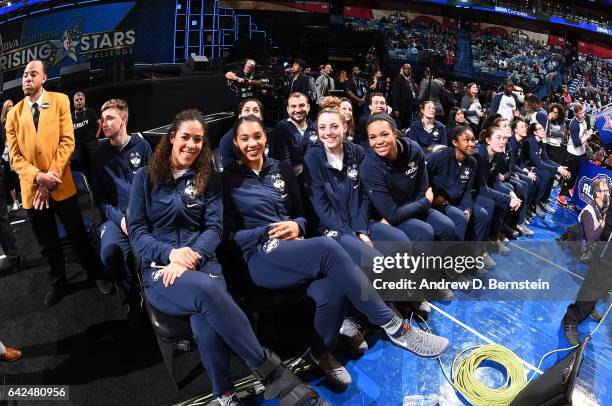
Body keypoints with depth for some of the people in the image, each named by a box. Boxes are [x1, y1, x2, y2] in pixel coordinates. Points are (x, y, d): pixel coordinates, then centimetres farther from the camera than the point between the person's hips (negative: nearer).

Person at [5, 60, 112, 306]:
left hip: (61, 186, -2)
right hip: (32, 189, 3)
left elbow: (67, 141, -7)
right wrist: (37, 177, -16)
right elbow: (14, 155, 2)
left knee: (78, 235, 8)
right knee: (47, 244, 14)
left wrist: (51, 177, -13)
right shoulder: (14, 113, 7)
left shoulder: (59, 101, 0)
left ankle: (96, 274, 27)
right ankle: (58, 283, 31)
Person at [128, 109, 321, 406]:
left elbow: (215, 227, 4)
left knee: (206, 327, -34)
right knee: (209, 291, -37)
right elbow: (136, 230, 3)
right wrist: (170, 253, -16)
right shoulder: (145, 177, 10)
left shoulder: (208, 179, 15)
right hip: (159, 269, -1)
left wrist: (190, 258, -15)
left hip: (201, 263, 2)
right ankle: (269, 370, -27)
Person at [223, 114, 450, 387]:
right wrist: (269, 233, -11)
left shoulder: (281, 169, 17)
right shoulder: (229, 180, 5)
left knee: (331, 290, -31)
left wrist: (296, 226, -5)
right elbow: (230, 234, 2)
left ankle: (322, 354, -2)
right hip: (261, 258, -4)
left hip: (293, 250, 4)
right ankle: (395, 327, -27)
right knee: (327, 247, -34)